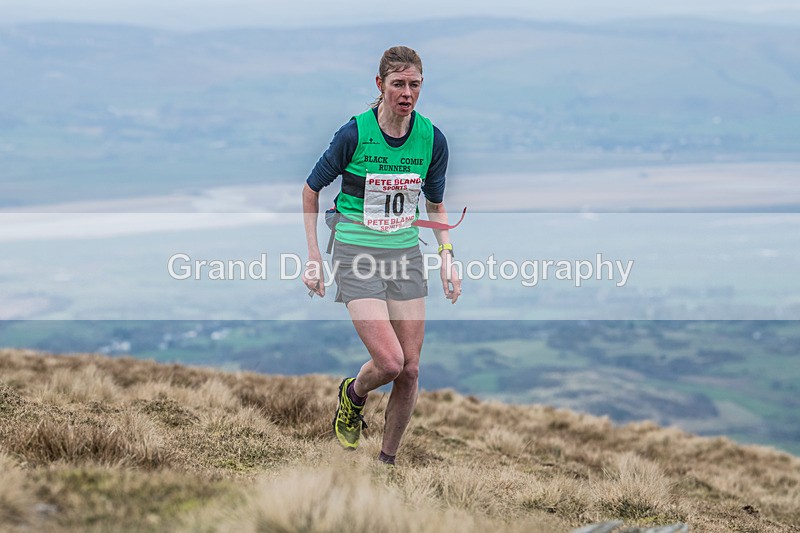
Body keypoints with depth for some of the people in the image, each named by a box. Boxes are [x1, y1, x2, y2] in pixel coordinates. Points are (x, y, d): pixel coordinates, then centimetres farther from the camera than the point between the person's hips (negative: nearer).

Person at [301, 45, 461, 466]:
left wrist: (446, 254, 2)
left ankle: (387, 460, 18)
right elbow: (311, 190, 1)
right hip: (357, 256, -4)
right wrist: (313, 256, -2)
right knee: (390, 362, -17)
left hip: (406, 255, 4)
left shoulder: (432, 139, -1)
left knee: (410, 369, 0)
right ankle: (352, 395, 18)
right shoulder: (354, 134, -12)